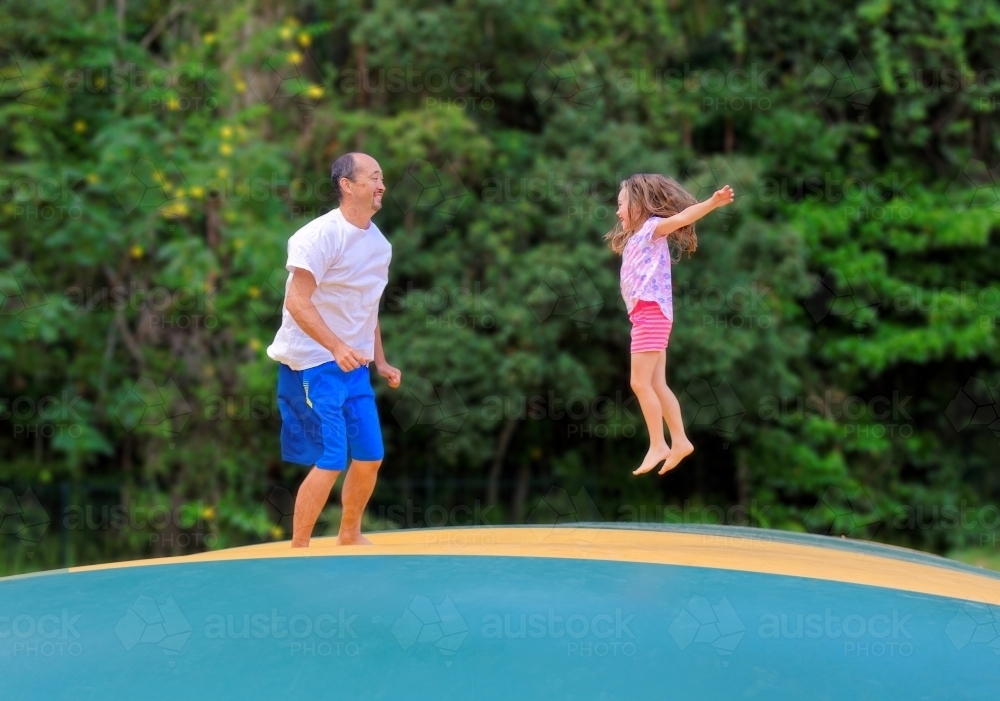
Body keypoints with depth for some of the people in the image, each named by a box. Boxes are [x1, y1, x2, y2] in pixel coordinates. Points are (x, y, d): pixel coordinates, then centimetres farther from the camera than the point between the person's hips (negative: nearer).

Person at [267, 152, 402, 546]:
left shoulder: (379, 243, 10)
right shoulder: (321, 235, -16)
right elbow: (297, 302, -21)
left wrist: (380, 361, 14)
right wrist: (337, 348, -30)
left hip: (353, 365, 8)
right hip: (312, 363, -8)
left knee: (370, 457, 8)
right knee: (331, 461, -11)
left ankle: (349, 536, 29)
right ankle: (297, 550, 1)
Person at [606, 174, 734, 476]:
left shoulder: (653, 227, -6)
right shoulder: (634, 237, 20)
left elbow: (681, 217, -23)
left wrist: (713, 202, -39)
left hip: (652, 312, -10)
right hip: (645, 315, 10)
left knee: (640, 383, -10)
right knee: (657, 385, 9)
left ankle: (658, 445, -5)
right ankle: (679, 441, 12)